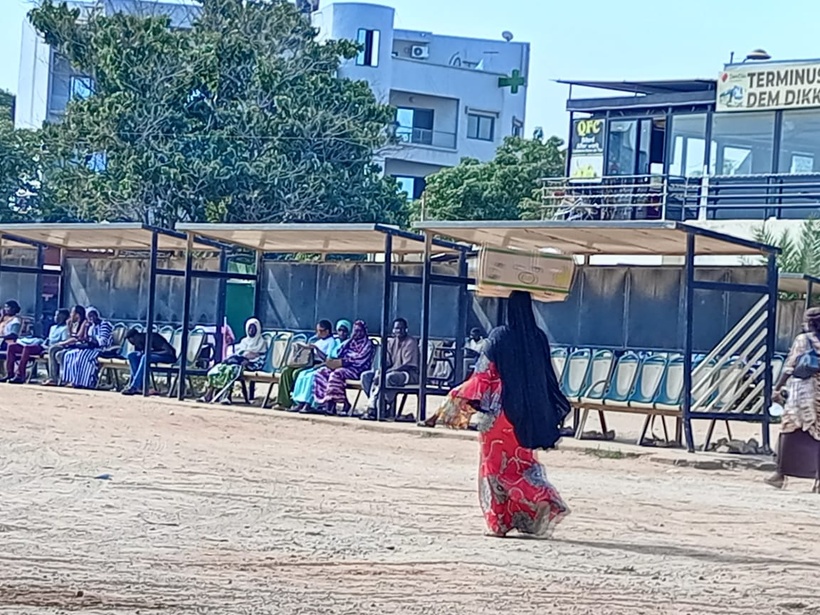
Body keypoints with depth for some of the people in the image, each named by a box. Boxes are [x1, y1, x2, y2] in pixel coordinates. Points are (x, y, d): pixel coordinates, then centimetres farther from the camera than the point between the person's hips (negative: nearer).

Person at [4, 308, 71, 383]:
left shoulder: (65, 328, 1)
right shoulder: (53, 327, 30)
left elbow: (64, 343, -12)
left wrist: (51, 347, -22)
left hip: (48, 349, -9)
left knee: (27, 347, -37)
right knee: (11, 346, -4)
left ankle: (20, 376, -39)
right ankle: (10, 374, -13)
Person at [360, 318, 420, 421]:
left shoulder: (411, 342, -10)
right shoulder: (391, 342, 12)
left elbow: (407, 365, -19)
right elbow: (386, 362, 10)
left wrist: (384, 373, -26)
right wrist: (379, 372, -15)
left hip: (410, 373, -8)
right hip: (391, 371, 8)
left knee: (389, 377, -39)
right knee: (366, 376, -9)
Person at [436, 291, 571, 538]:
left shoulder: (500, 337, -11)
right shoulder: (539, 338, 2)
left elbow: (484, 376, -9)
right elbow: (548, 378, 8)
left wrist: (459, 400, 1)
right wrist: (558, 408, 21)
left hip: (500, 410, -4)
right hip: (529, 413, 5)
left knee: (497, 464, 5)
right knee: (523, 463, 15)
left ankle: (499, 522, 2)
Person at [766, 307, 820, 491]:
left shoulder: (802, 340, -3)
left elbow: (789, 367, -5)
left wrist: (777, 388, 0)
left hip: (801, 391, -3)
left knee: (789, 432, 3)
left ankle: (781, 474, 3)